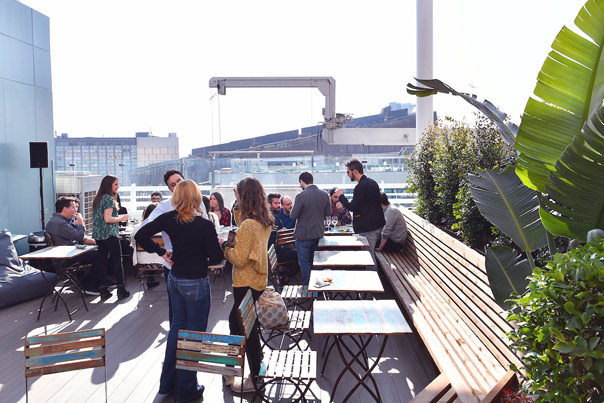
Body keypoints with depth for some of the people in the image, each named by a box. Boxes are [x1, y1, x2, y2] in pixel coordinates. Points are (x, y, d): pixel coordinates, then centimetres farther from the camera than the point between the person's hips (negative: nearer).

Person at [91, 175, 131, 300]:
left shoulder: (98, 199, 15)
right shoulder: (109, 198, -11)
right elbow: (107, 219, -19)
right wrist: (121, 218, -5)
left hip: (98, 235, 8)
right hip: (110, 234, -8)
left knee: (102, 261, 7)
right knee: (117, 261, 0)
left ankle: (103, 291, 9)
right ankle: (121, 290, 3)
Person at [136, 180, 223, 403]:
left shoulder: (169, 219, -6)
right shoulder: (205, 225, -20)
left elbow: (141, 236, -4)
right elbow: (217, 257, -15)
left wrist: (161, 252, 5)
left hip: (174, 279, 6)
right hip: (196, 283, -6)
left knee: (176, 327, 22)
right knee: (194, 333, 9)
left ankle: (167, 384, 34)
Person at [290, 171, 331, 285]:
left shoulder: (301, 196, -19)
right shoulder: (324, 195, -3)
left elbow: (293, 216, -15)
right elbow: (328, 212, 8)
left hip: (304, 235, -6)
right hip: (318, 233, 6)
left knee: (304, 262, 7)